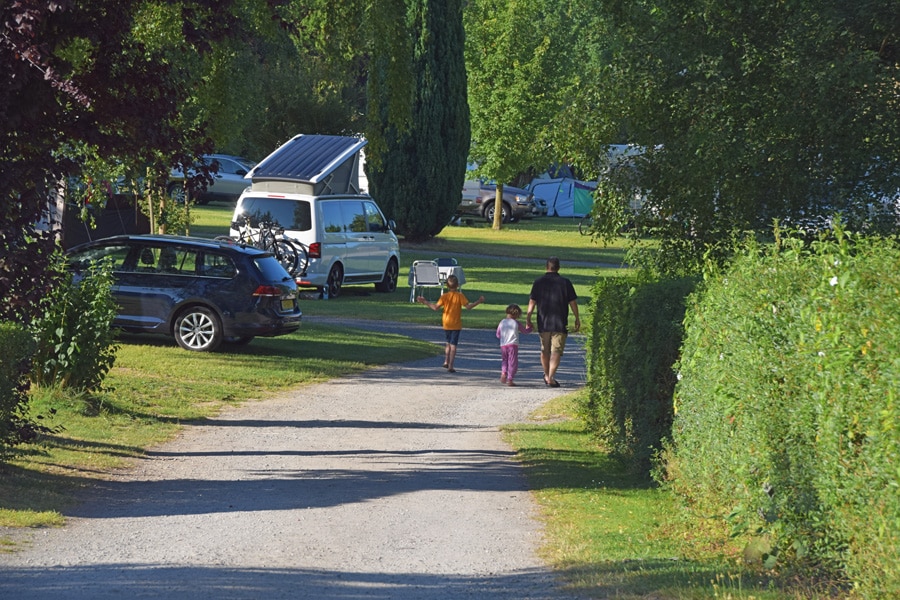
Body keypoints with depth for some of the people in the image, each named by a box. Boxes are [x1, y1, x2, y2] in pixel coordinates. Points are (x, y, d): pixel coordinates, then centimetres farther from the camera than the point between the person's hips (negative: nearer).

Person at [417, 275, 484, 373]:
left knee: (448, 343, 22)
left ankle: (446, 362, 19)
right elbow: (468, 306, -14)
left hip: (446, 323, 2)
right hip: (456, 324, -2)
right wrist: (479, 301, -4)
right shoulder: (460, 296, -10)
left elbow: (436, 307, -9)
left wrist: (424, 302, 0)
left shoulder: (444, 296, -5)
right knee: (453, 345, -1)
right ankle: (450, 366, -5)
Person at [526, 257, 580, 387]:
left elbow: (532, 302, 0)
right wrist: (577, 319, 8)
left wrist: (528, 318, 6)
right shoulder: (565, 282, -3)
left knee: (545, 350, 17)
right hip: (560, 323, -2)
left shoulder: (538, 282, 1)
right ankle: (551, 377, -15)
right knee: (556, 351, -3)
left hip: (543, 323, 2)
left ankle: (546, 375, 31)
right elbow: (573, 302, -1)